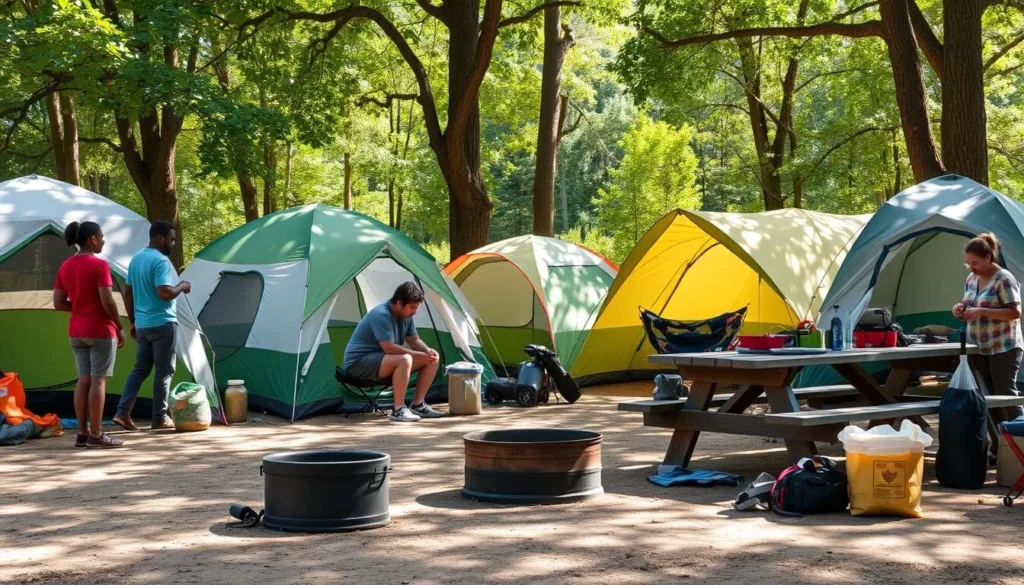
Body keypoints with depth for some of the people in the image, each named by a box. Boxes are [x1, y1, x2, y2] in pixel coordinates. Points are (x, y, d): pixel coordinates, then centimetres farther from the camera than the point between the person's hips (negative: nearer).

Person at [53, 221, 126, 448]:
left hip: (76, 331, 7)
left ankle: (82, 433, 11)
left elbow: (58, 303, 6)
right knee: (98, 380, -4)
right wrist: (120, 327, -7)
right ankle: (96, 435, -3)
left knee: (84, 380, 10)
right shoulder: (99, 265, -14)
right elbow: (108, 302, -18)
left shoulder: (65, 267, 7)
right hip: (100, 330, -7)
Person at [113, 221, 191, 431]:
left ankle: (122, 413, 3)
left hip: (142, 324, 8)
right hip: (163, 324, -8)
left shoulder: (136, 258, 13)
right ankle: (160, 418, 5)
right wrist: (182, 286, -7)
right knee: (164, 371, 1)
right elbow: (165, 293, -26)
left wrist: (133, 321, 22)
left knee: (140, 369, 12)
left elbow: (127, 293, 17)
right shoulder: (160, 260, -16)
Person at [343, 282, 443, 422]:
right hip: (359, 362, -9)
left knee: (432, 359, -1)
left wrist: (428, 351, -12)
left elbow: (414, 340, 10)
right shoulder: (381, 315, -26)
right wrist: (420, 354, -26)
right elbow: (389, 348, -32)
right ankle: (398, 410, -28)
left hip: (382, 359, 9)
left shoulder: (405, 315, 2)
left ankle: (417, 405, 3)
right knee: (404, 360, -37)